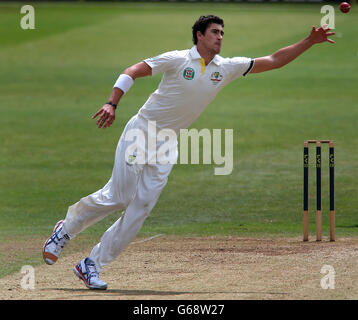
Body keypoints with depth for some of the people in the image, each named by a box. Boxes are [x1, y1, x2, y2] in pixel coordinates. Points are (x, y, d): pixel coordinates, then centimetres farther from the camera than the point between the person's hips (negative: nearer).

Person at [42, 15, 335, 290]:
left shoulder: (227, 68, 4)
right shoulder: (178, 60, -10)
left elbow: (274, 61, 5)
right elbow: (132, 73, -10)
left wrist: (309, 42, -2)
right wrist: (112, 104, -23)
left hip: (167, 146, 5)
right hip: (141, 133, -5)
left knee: (141, 208, -4)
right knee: (118, 197, -12)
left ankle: (92, 264, 1)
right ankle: (66, 228, 12)